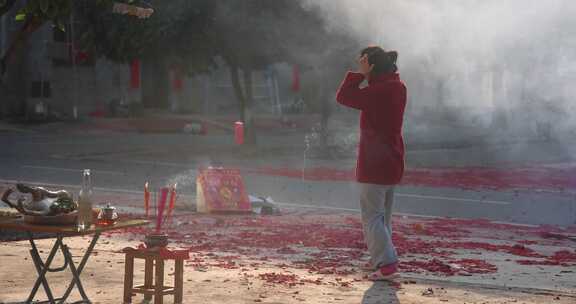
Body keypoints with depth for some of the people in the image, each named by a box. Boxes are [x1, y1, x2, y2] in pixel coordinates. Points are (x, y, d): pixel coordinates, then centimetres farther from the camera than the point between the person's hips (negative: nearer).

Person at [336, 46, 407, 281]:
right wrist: (364, 76, 9)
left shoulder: (379, 92, -22)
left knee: (372, 215, -4)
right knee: (383, 214, 19)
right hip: (392, 162, 9)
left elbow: (343, 97, -20)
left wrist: (360, 74, -16)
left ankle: (387, 263, -9)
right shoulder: (397, 87, 7)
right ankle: (380, 259, 28)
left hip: (374, 163, -9)